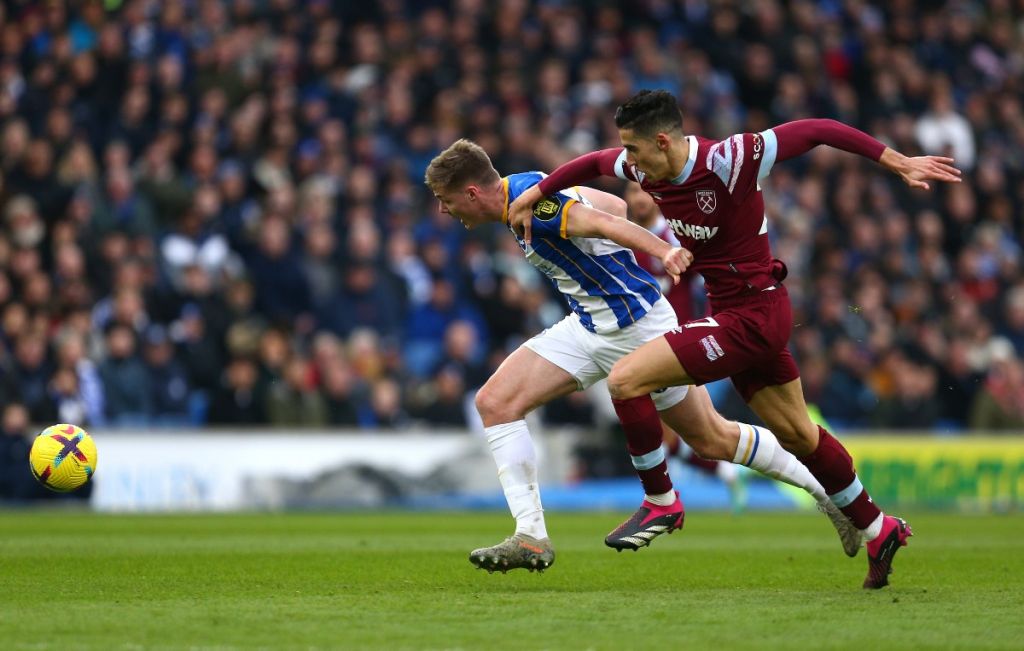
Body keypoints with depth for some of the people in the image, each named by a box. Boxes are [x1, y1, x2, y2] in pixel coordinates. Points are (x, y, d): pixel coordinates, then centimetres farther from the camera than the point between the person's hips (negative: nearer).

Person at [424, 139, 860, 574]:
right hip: (588, 324, 9)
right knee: (495, 401, -5)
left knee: (712, 439, 4)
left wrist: (663, 252, -55)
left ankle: (829, 491, 22)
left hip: (636, 323, -9)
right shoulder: (528, 188, 5)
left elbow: (602, 222, -38)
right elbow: (614, 205, 14)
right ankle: (530, 537, -8)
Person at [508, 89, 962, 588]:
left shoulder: (727, 161, -24)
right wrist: (532, 197, 17)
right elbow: (592, 163, 19)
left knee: (625, 378, -16)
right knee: (797, 434, 19)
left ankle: (660, 503, -2)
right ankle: (878, 532, 33)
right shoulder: (649, 170, -2)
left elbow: (813, 132, -20)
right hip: (731, 311, 9)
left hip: (752, 314, -9)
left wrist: (898, 163, -19)